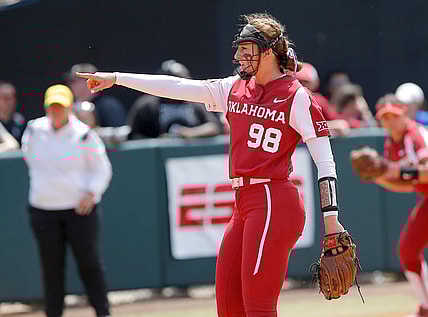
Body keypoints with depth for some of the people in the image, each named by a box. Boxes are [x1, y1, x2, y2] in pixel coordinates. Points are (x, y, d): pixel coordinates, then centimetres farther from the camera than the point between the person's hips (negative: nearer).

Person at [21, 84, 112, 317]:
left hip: (80, 208, -3)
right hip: (43, 209, 3)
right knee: (51, 265, 5)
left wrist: (91, 193, -15)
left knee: (89, 262, -2)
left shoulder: (84, 135, -7)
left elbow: (101, 169, -1)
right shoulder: (34, 130, 3)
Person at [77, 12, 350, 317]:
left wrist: (331, 219, -13)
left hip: (274, 205, -8)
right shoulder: (235, 89, 16)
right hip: (244, 206, 8)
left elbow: (325, 161, -7)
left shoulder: (296, 96, -4)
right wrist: (115, 78, 13)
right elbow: (176, 87, 16)